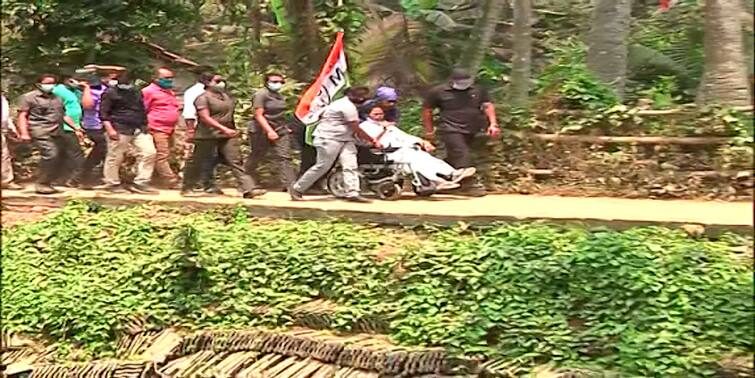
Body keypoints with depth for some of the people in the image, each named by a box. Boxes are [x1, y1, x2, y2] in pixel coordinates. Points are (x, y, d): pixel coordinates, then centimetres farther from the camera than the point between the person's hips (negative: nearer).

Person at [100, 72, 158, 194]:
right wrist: (110, 129, -15)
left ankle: (141, 183, 2)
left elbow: (142, 111, 26)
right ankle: (112, 184, 15)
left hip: (139, 129, 6)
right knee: (115, 157, -1)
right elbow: (103, 113, -6)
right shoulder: (110, 93, -1)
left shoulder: (136, 93, 18)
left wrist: (145, 126, 20)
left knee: (149, 152, -4)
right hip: (119, 130, -6)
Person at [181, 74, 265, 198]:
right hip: (208, 135, -5)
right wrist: (224, 129, -25)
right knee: (197, 162, 6)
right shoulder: (204, 98, -9)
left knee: (236, 161, -5)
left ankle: (248, 189, -12)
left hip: (227, 135, 5)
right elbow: (205, 118, -18)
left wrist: (233, 130, 20)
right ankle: (187, 188, 22)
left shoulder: (227, 96, 14)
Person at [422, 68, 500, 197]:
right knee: (462, 155, -17)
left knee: (453, 158, 11)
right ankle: (470, 184, -18)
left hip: (471, 132, 5)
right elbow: (427, 110, 8)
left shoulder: (478, 90, 9)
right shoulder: (438, 92, 0)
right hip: (451, 130, -5)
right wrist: (429, 130, 8)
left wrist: (493, 124, -6)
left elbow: (488, 106, 8)